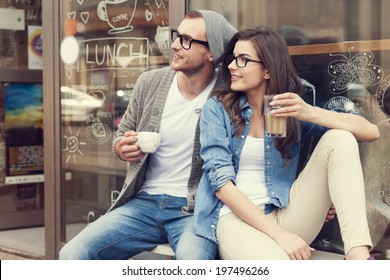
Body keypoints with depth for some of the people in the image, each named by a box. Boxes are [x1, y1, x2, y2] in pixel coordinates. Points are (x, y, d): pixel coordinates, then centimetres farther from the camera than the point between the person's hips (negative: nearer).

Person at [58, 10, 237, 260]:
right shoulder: (150, 83, 5)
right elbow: (121, 134, 16)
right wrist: (123, 149, -5)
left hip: (194, 209, -4)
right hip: (144, 202, 4)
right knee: (72, 256, -14)